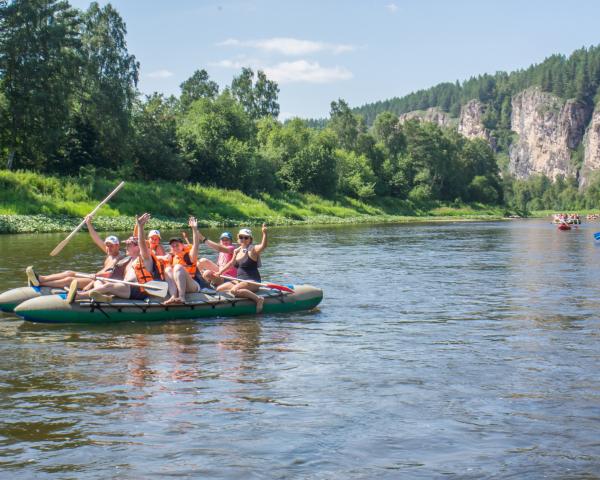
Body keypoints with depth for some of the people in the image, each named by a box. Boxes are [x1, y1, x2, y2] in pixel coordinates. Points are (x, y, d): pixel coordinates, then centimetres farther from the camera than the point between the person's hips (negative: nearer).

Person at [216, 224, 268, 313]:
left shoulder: (253, 249, -12)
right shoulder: (237, 251, 10)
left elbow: (263, 246, -33)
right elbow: (231, 263, 27)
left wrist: (264, 233, -46)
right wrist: (220, 272, 22)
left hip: (252, 282, -9)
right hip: (240, 280, 9)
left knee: (234, 290, -34)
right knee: (219, 289, 6)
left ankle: (258, 299, -26)